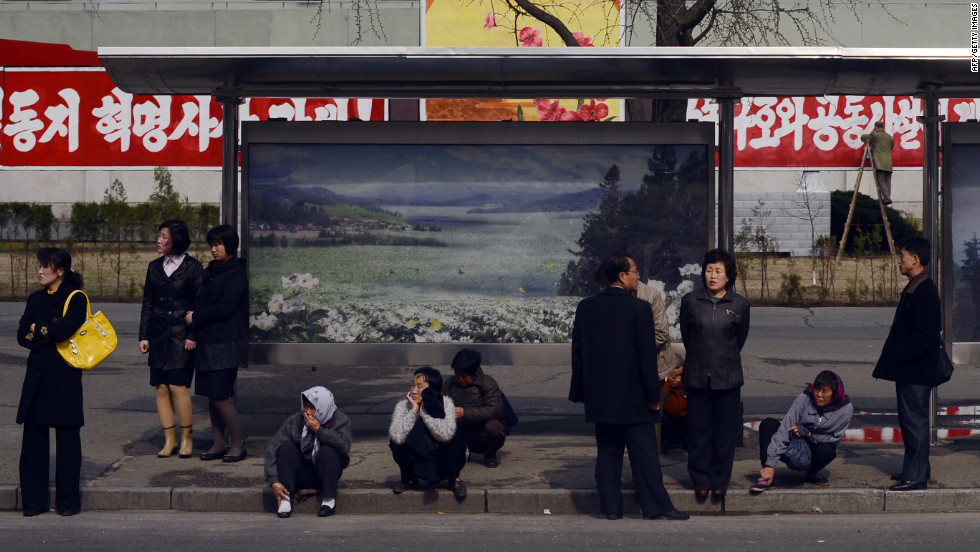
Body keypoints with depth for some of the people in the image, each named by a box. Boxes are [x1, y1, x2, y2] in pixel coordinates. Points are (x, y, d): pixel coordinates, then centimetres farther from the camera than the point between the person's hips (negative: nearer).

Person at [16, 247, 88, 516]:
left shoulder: (76, 299, -3)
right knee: (33, 438, 4)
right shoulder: (36, 299, 13)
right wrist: (49, 335, -11)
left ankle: (68, 501, 8)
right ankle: (33, 501, 11)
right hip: (37, 375, 5)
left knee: (67, 439, 0)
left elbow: (65, 328, -18)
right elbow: (22, 335, 5)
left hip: (65, 376, -5)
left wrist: (38, 330, -3)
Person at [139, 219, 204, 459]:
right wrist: (144, 336, 7)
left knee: (177, 387, -11)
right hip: (158, 335, 5)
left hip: (181, 335, -5)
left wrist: (192, 335, -10)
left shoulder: (193, 267, -2)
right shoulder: (154, 267, 12)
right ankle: (169, 439, 10)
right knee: (161, 388, 3)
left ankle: (187, 437, 3)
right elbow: (147, 304, 13)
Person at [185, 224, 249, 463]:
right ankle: (218, 443, 16)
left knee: (220, 396, -9)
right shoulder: (210, 271, 16)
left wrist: (196, 317, -8)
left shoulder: (236, 273, -10)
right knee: (211, 396, 9)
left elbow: (224, 307, -16)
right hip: (208, 341, 8)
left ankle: (238, 444, 3)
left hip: (226, 344, -8)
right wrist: (195, 316, 0)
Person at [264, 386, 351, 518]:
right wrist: (274, 482, -25)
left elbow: (344, 445, -28)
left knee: (328, 450, -29)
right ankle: (285, 499, -28)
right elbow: (272, 449, -14)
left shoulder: (340, 420, -8)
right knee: (286, 447, -22)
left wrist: (318, 429, -25)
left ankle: (329, 499, -23)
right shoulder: (294, 421, -7)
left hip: (325, 474, -1)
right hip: (300, 476, 2)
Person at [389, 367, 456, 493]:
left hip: (439, 463, -1)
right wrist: (413, 411, -27)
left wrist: (423, 411, -25)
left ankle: (453, 479, 0)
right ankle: (409, 479, 2)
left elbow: (446, 435, -32)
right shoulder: (403, 406, -12)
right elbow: (397, 437, -29)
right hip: (414, 462, 1)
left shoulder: (445, 403, -13)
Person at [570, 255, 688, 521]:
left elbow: (578, 352, 6)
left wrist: (581, 391, 13)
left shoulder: (586, 307, 2)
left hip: (600, 397, 4)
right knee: (644, 451, 1)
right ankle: (657, 505, 4)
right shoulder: (638, 308, -11)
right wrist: (653, 395, -6)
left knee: (607, 451, 9)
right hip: (633, 396, -4)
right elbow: (647, 355, -11)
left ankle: (610, 506, 10)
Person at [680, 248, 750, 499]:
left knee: (726, 430, 5)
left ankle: (721, 478, 17)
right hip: (697, 376, 0)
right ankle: (701, 478, 15)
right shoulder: (690, 301, -1)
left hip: (728, 377, 0)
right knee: (699, 429, 4)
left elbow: (740, 338, 12)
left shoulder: (739, 305, -1)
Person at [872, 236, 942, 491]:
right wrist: (892, 358, 14)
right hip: (908, 369, 10)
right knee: (910, 419, 17)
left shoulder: (925, 291, -18)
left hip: (917, 370, -10)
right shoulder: (913, 288, 13)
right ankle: (917, 468, 27)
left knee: (915, 420, -6)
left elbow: (925, 336, -23)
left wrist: (896, 356, -20)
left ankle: (915, 476, -2)